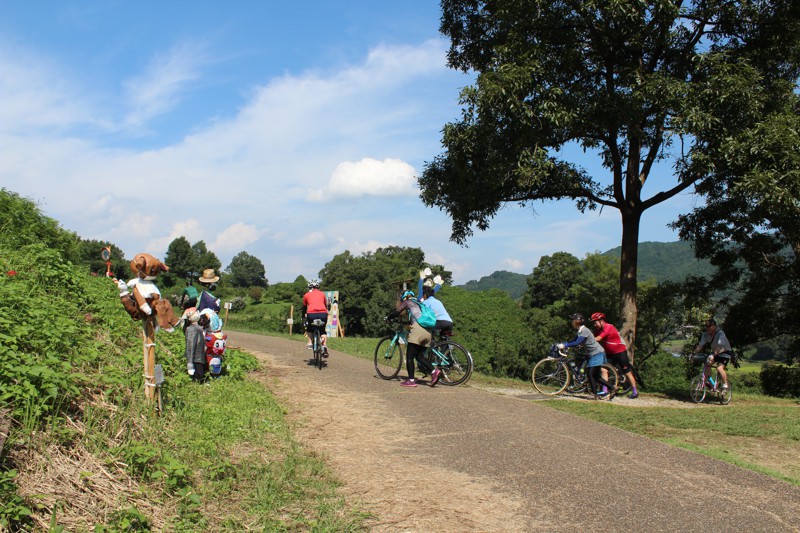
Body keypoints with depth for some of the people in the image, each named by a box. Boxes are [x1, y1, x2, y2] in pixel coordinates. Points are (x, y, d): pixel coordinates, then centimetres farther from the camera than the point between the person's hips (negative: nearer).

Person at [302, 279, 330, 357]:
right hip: (323, 314, 1)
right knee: (323, 331, 25)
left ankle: (309, 343, 10)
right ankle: (324, 346, 5)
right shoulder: (322, 293, 24)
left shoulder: (306, 295, 20)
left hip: (311, 314, -1)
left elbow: (304, 308, 28)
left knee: (309, 328, 29)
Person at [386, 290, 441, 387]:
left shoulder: (408, 302, 9)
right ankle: (434, 371, -4)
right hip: (427, 332, 8)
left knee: (409, 357, 0)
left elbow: (396, 312, 3)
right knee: (419, 356, 14)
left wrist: (388, 317, 20)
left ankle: (411, 380, -3)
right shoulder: (419, 303, 30)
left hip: (417, 330, -8)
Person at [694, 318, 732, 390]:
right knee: (706, 364, -15)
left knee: (719, 368, -25)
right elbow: (700, 345, -12)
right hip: (715, 352, 6)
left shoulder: (720, 333, -28)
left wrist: (713, 355, -53)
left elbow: (720, 346, -40)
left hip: (725, 352, -6)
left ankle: (725, 385, -8)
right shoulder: (706, 334, -9)